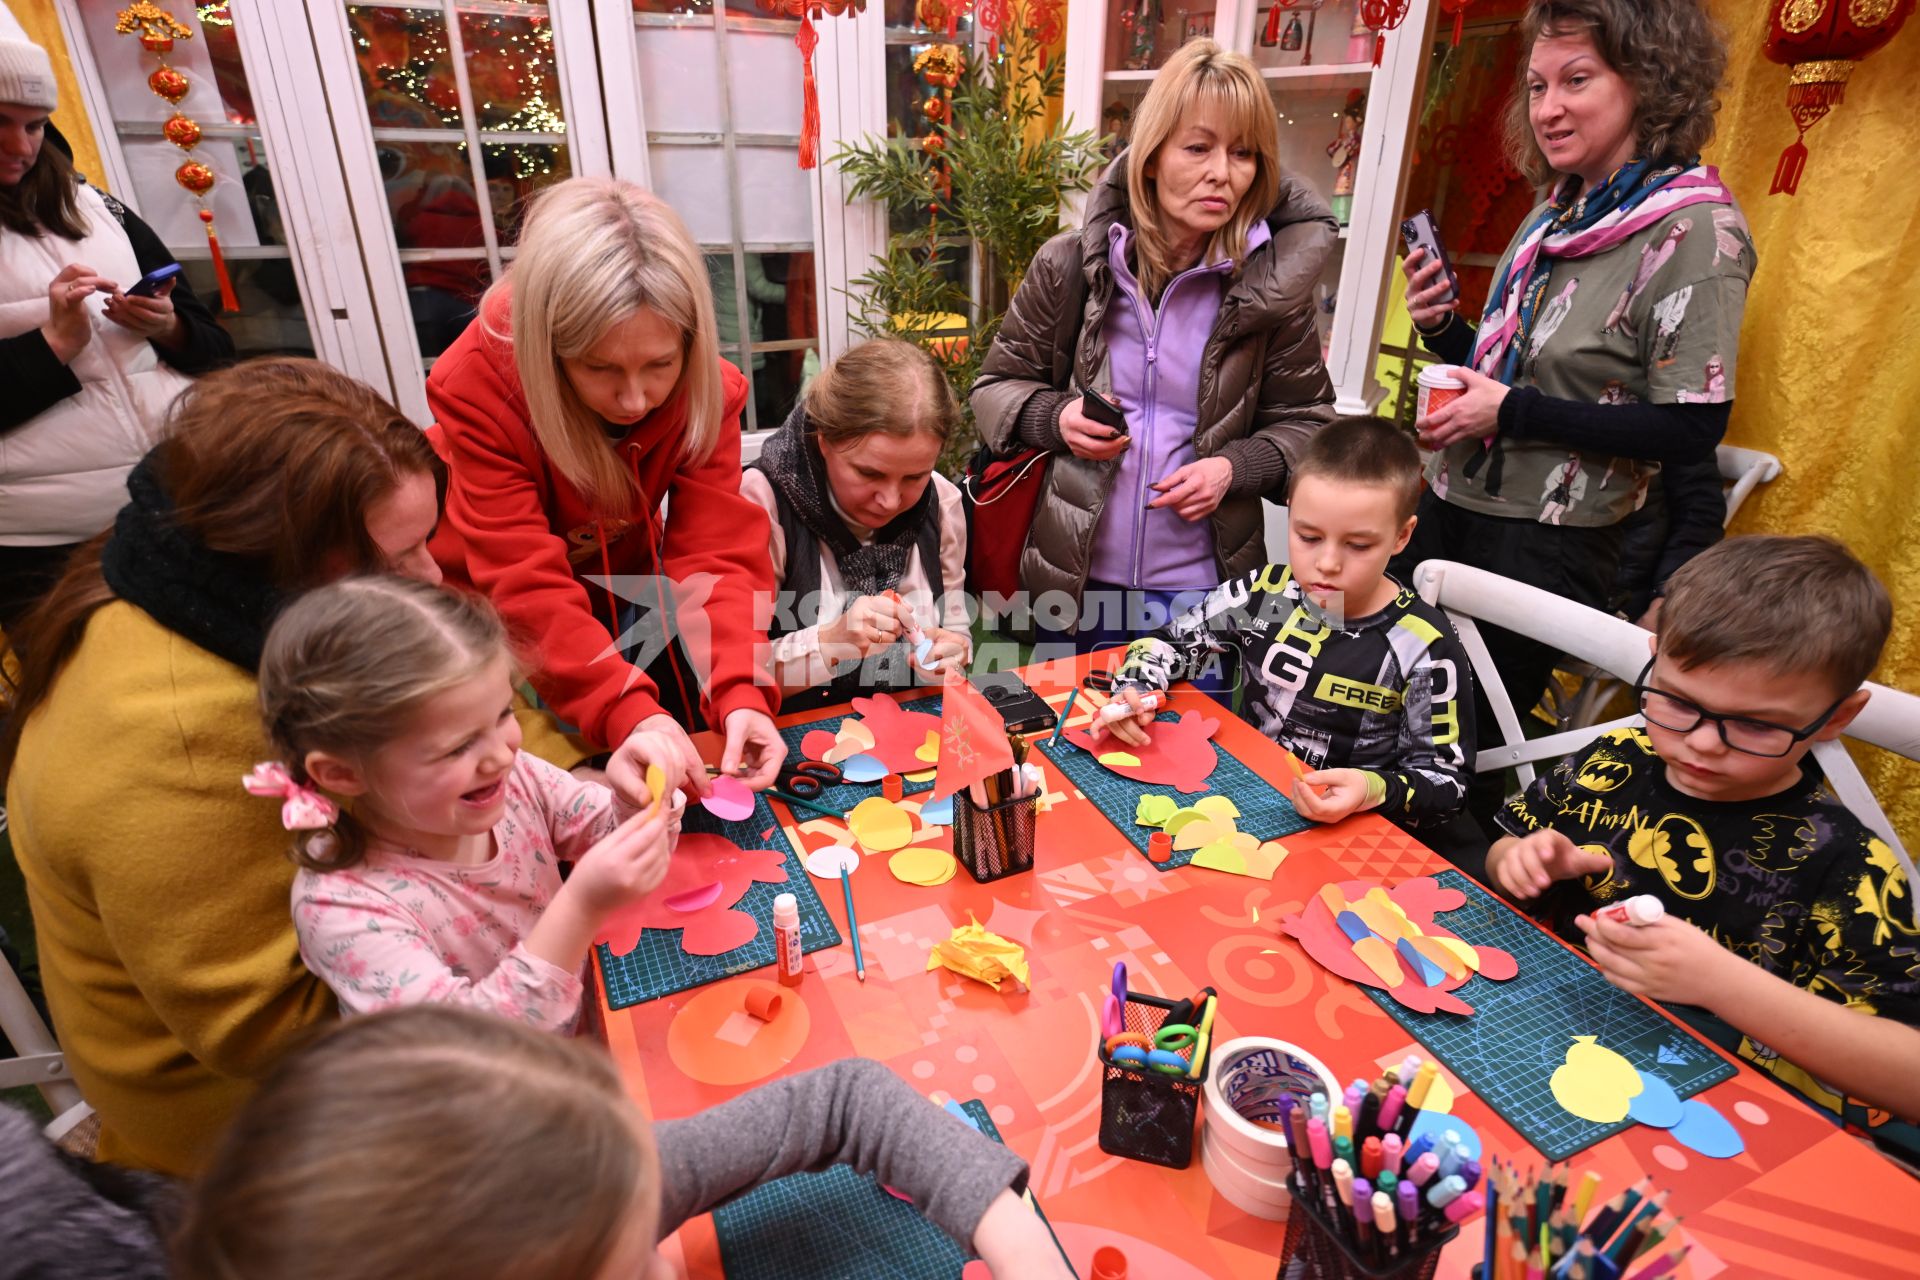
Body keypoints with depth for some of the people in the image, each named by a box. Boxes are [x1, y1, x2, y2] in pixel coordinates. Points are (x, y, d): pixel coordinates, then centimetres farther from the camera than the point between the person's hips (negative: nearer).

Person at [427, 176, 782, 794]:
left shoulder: (710, 390, -24)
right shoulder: (479, 385, -31)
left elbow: (718, 549, -31)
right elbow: (528, 585, -38)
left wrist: (741, 693, -47)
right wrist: (628, 712, -52)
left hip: (621, 575, 3)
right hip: (488, 595, -2)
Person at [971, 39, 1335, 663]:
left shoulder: (1272, 284, -6)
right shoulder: (1069, 266, -6)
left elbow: (1305, 424, 4)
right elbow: (997, 386, 5)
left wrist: (1236, 467, -15)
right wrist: (1055, 418, -15)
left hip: (1205, 588, 0)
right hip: (1079, 579, 1)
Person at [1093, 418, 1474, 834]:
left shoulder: (1424, 649, -15)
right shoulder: (1265, 591, -5)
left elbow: (1447, 784, -9)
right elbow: (1170, 640, 9)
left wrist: (1375, 791, -29)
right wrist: (1135, 690, -11)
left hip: (1347, 836, -1)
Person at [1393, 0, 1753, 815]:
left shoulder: (1696, 230, -12)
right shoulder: (1556, 213, 11)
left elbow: (1691, 430, -17)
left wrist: (1513, 412, -20)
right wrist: (1443, 326, 0)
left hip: (1549, 546, -7)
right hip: (1450, 506, 8)